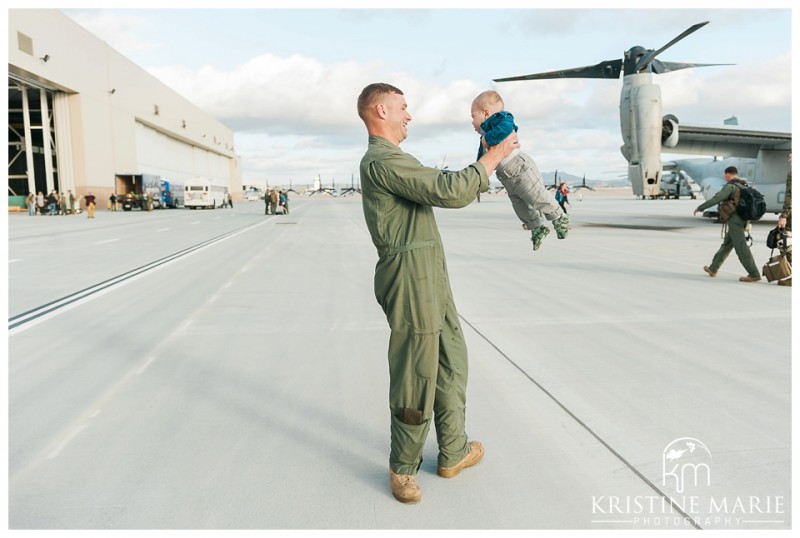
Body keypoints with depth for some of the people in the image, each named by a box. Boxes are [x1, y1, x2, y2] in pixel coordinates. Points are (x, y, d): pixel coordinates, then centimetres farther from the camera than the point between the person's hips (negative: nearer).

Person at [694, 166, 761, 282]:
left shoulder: (730, 186, -11)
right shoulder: (744, 186, 15)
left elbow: (715, 199, -18)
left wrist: (700, 208, -10)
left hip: (734, 221, -9)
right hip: (742, 220, 9)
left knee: (741, 248, -9)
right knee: (726, 245, 15)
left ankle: (754, 274, -10)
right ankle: (713, 269, 25)